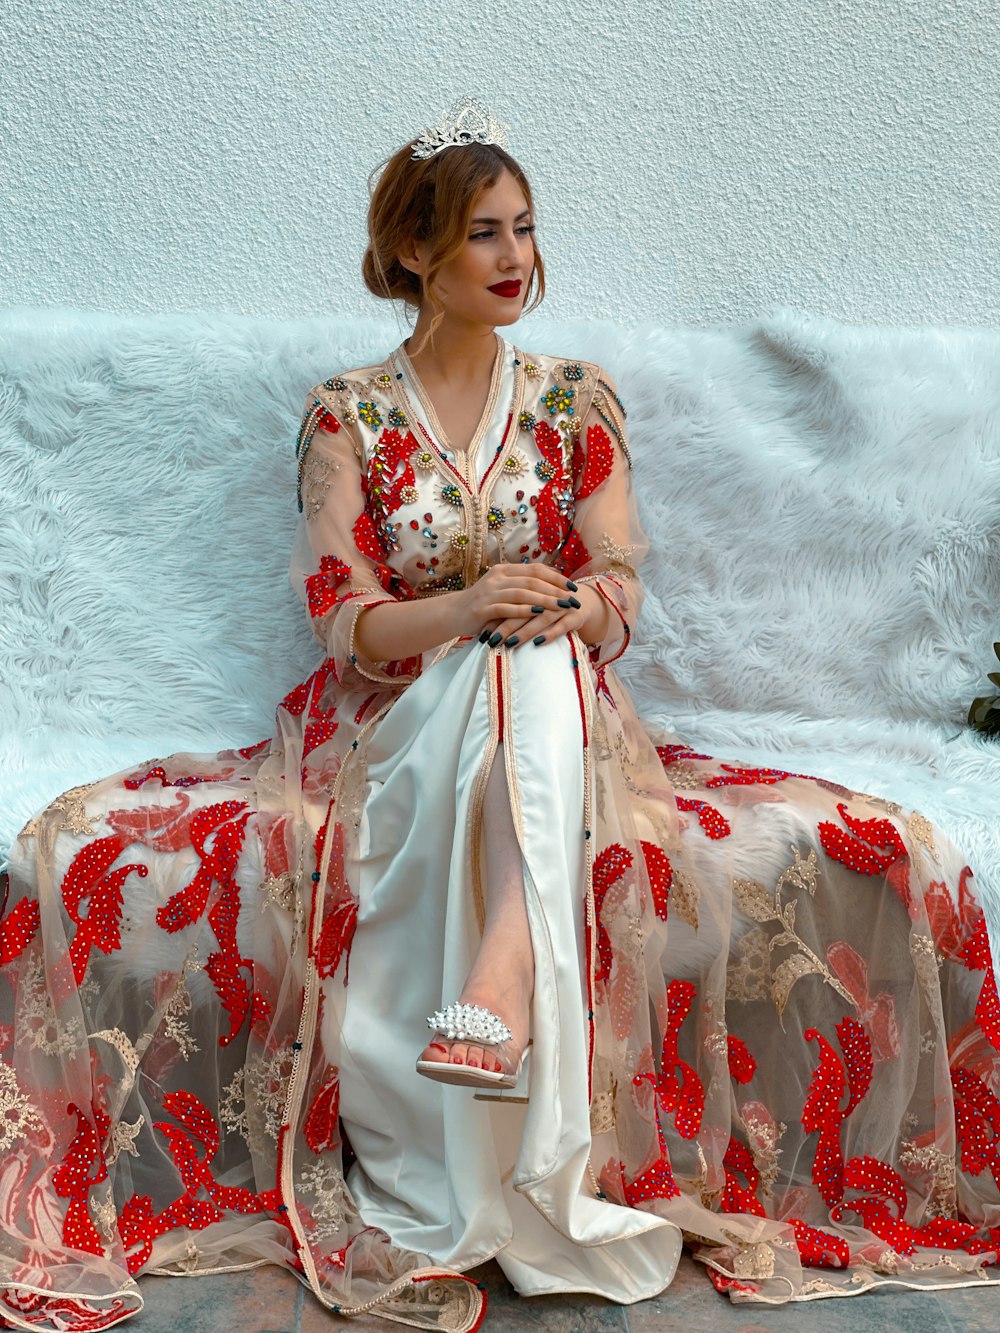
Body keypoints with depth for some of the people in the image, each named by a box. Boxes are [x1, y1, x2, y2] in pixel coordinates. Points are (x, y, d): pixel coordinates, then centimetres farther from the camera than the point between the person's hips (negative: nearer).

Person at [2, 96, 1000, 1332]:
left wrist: (552, 610, -25)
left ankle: (499, 983, -52)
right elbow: (342, 619, -5)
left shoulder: (576, 401, 11)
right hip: (393, 727, 0)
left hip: (557, 722, 1)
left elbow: (616, 594, 2)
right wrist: (470, 606, -27)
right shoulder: (346, 413, 5)